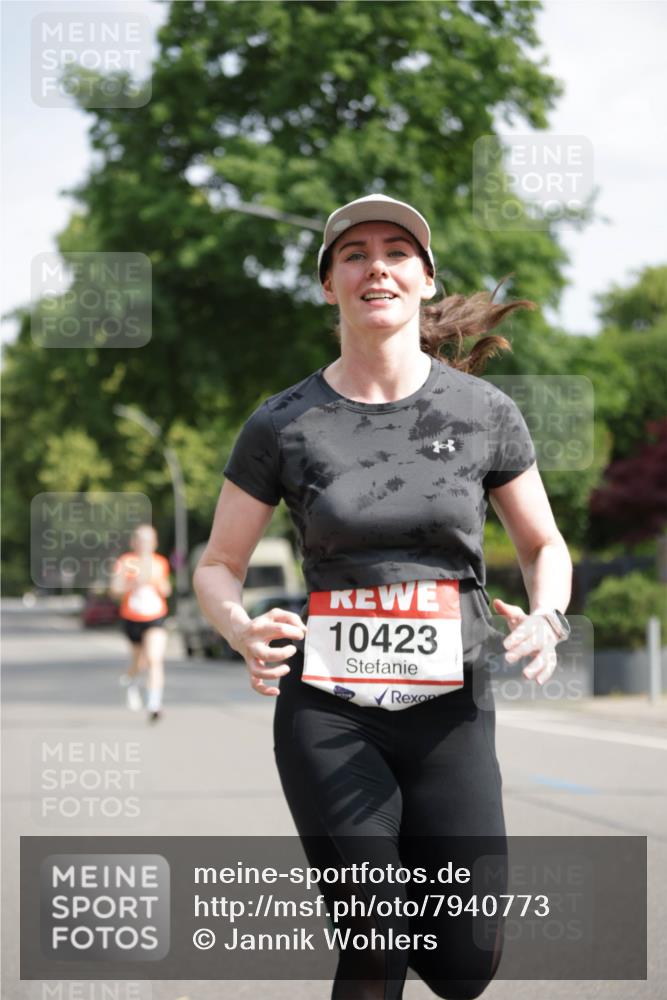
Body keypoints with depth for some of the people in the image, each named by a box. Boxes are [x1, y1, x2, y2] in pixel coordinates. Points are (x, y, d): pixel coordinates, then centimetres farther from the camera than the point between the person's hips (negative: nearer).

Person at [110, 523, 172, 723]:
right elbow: (115, 590, -17)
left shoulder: (160, 562, 3)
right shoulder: (125, 562, -8)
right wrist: (135, 582, -32)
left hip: (156, 618, 1)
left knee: (154, 660, -18)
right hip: (132, 619, 0)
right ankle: (131, 681, 50)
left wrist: (157, 579, -8)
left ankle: (154, 705, -20)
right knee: (140, 662, 14)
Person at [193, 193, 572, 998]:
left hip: (449, 712, 2)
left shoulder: (484, 412, 1)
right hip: (328, 713, -1)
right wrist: (244, 631, -17)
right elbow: (218, 566, 6)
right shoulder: (283, 425, -1)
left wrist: (545, 617, -10)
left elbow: (544, 546, 13)